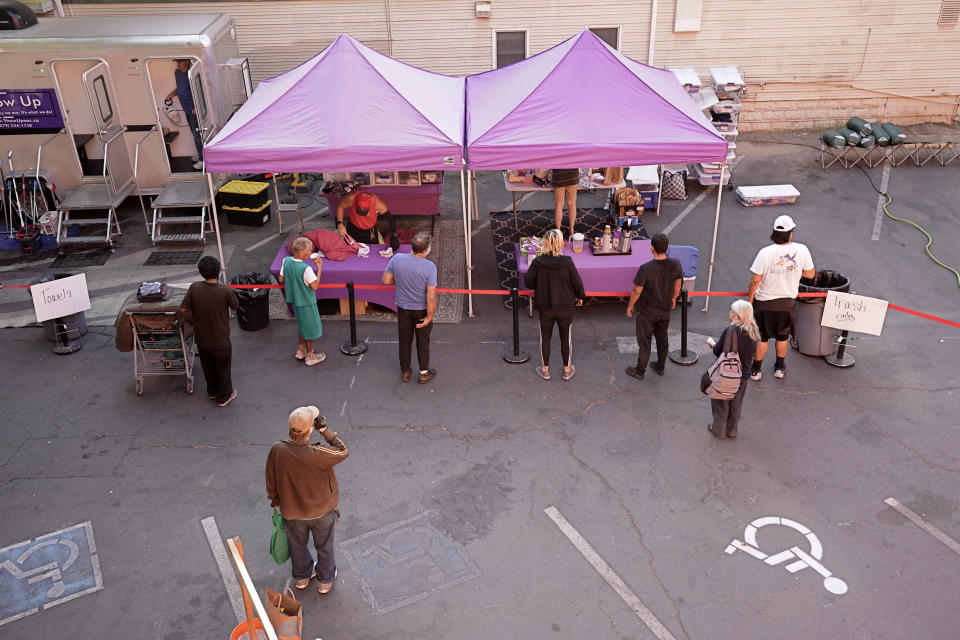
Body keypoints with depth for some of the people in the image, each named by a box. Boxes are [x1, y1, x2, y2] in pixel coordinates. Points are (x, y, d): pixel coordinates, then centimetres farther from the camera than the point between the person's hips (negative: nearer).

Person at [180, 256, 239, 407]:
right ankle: (224, 396, 33)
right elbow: (236, 307, -6)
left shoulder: (194, 288, -18)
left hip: (201, 340, 3)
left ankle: (212, 392, 45)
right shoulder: (225, 291, -24)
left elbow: (183, 309, -10)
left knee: (208, 367, 25)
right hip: (220, 341, -3)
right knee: (223, 369, 18)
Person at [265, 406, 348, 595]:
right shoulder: (318, 454, -38)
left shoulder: (276, 451, -28)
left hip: (291, 512, 3)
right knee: (324, 547, 26)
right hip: (321, 512, -2)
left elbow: (271, 483, -10)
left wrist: (275, 501, 9)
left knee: (297, 545, 31)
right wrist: (324, 430, -20)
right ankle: (326, 580, 50)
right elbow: (343, 451, -16)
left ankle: (302, 577, 56)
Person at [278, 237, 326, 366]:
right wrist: (319, 269, -16)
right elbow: (315, 286, -23)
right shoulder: (306, 268, -30)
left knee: (302, 324, 27)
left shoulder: (286, 261, -9)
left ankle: (301, 350, 40)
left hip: (294, 299, 7)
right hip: (306, 302, -7)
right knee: (310, 328, 11)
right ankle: (310, 356, 25)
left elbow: (281, 279, 1)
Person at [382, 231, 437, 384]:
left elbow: (386, 281, -6)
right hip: (422, 310, -3)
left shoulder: (397, 259, -19)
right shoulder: (430, 267, -28)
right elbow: (431, 297, -26)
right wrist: (429, 317, -13)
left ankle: (405, 372, 36)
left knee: (405, 340, 20)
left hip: (403, 308, 3)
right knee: (423, 341, 18)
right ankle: (424, 373, 33)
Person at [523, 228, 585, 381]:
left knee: (545, 337, 17)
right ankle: (567, 370, 28)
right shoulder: (566, 262, -18)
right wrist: (580, 296, 8)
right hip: (565, 307, -1)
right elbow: (576, 281, -10)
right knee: (566, 337, 16)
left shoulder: (537, 262, -14)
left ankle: (545, 369, 28)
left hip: (545, 307, 1)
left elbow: (528, 281, -7)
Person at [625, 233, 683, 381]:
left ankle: (639, 371, 29)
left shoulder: (645, 269, -31)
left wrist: (630, 306, -3)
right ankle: (660, 367, 42)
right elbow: (677, 285, 0)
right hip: (665, 310, 4)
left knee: (644, 342, 12)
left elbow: (636, 291, -20)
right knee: (662, 338, 24)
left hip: (647, 312, -4)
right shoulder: (675, 264, -17)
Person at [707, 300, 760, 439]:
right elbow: (750, 354, 7)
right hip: (744, 374, 5)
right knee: (735, 404, 20)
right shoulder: (754, 333, -6)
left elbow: (718, 352, -17)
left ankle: (719, 430, 25)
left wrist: (713, 344, 5)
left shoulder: (730, 330, -23)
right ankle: (731, 430, 32)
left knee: (721, 403, 14)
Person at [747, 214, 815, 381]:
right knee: (782, 336, 22)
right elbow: (810, 274, -1)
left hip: (765, 302, -2)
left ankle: (756, 370, 26)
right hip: (788, 302, 2)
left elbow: (755, 280, -18)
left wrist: (750, 300, -4)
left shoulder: (765, 253, -21)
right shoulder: (801, 250, -14)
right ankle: (780, 368, 37)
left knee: (761, 337, 14)